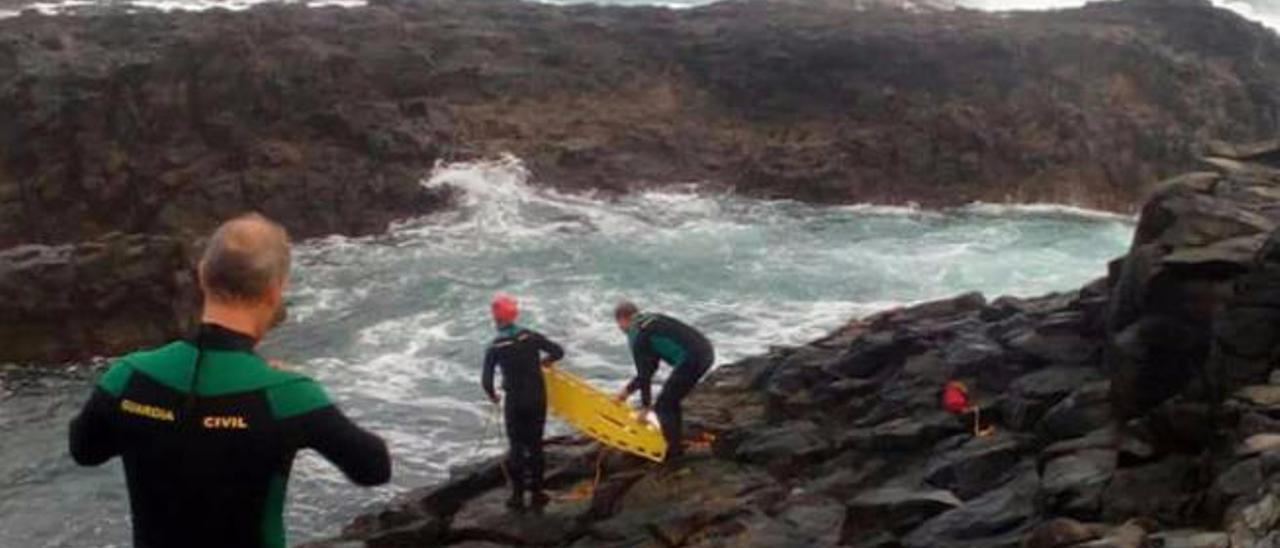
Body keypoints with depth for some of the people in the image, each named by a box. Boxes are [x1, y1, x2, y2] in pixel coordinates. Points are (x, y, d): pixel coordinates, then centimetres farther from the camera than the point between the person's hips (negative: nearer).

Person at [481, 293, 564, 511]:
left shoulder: (495, 348, -11)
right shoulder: (531, 337, -7)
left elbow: (486, 381, -13)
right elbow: (558, 352, -7)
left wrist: (492, 395, 8)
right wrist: (544, 360, 14)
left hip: (514, 402, -2)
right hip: (537, 399, 2)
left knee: (516, 446, 9)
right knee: (535, 445, 12)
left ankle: (518, 495, 8)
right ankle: (536, 492, 17)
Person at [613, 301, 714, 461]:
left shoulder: (637, 335, -3)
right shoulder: (652, 319, 23)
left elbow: (645, 373, -3)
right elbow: (650, 368, 25)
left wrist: (645, 405, 5)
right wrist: (629, 388, 28)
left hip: (692, 360, -9)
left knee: (663, 406, 2)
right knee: (671, 400, 22)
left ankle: (674, 451, 3)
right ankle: (676, 443, 28)